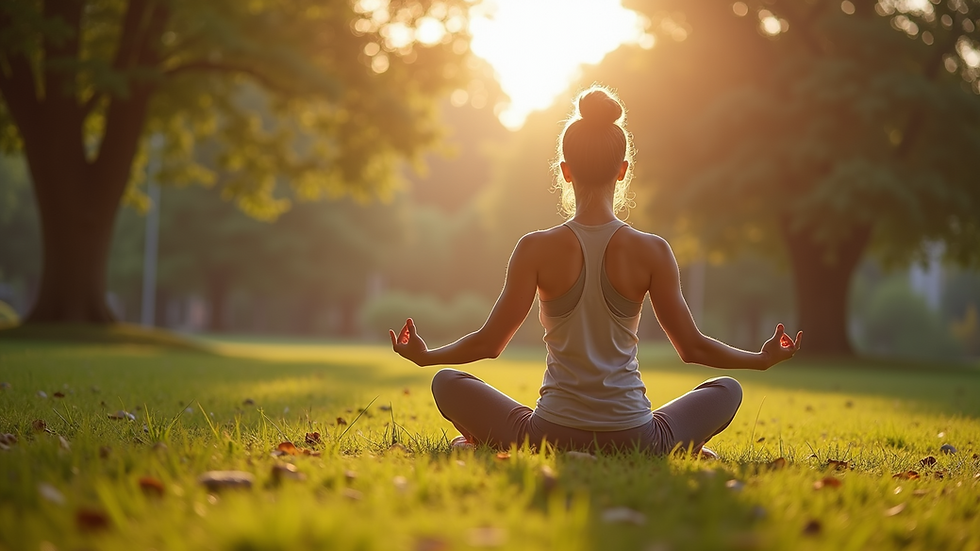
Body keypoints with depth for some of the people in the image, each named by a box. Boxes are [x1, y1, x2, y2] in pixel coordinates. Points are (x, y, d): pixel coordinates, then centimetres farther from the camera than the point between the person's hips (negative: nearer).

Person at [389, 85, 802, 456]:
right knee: (726, 390, 28)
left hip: (550, 438, 0)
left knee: (447, 383, 22)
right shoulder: (652, 252, -6)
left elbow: (490, 342, -2)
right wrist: (764, 359, 19)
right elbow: (692, 347, 1)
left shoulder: (537, 249, -8)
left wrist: (425, 355, 17)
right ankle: (689, 454, 15)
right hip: (634, 442, 0)